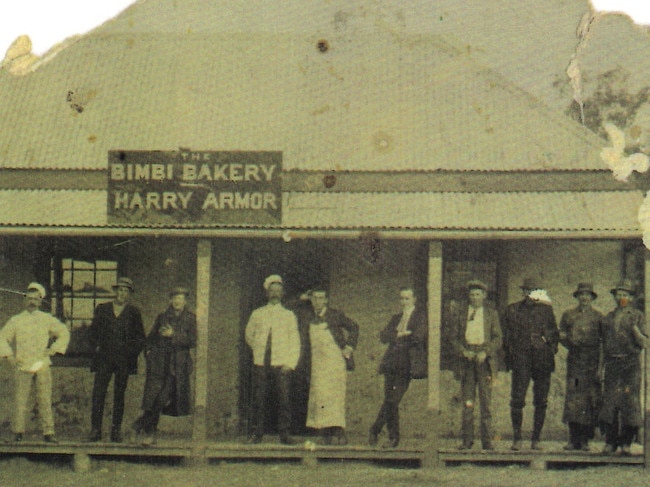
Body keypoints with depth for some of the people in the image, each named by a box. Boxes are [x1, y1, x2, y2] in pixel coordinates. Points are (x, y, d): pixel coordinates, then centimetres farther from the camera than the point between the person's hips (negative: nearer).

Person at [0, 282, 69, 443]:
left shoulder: (47, 319, 9)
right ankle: (18, 432, 6)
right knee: (20, 399, -2)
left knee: (45, 400, -2)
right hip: (23, 366, 0)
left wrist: (54, 349, 6)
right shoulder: (16, 320, 8)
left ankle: (48, 432, 1)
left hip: (42, 365, 0)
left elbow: (64, 333, 17)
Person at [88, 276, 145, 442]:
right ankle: (95, 430, -7)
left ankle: (116, 431, 5)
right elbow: (92, 332, 17)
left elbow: (140, 338, 12)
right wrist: (96, 347, 4)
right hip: (104, 358, 0)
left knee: (119, 395, 1)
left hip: (123, 360, 0)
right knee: (98, 393, -8)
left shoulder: (133, 313, 9)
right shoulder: (102, 309, 12)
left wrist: (131, 352, 0)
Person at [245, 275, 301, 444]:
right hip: (261, 364, 1)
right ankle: (256, 433, 4)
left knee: (284, 399, -6)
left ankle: (285, 434, -1)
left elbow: (295, 342, 6)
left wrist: (290, 364, -4)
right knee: (258, 399, -2)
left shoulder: (289, 315, 9)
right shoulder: (257, 314, 12)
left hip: (282, 365, -1)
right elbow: (249, 335, 25)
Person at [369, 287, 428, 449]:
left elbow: (418, 336, -11)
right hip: (391, 362, 6)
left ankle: (375, 429, -3)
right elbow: (383, 336, 9)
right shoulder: (396, 318, 22)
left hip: (407, 363, -6)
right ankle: (393, 437, 8)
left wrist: (397, 337, -2)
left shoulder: (421, 315, 5)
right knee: (390, 401, 2)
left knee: (392, 400, -13)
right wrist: (400, 334, -7)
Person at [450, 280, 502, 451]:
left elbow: (498, 339, 5)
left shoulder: (491, 313, 10)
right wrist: (464, 352, -8)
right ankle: (467, 439, 2)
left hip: (485, 360, -1)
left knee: (486, 401, -4)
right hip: (467, 360, 1)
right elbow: (454, 338, 9)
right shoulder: (461, 313, 12)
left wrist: (485, 352, -11)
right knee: (467, 402, -2)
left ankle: (487, 440, -1)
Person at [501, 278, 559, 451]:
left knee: (541, 402, 2)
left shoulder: (546, 310, 12)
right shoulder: (512, 310, 8)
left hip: (542, 361, 2)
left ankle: (536, 439, 11)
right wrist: (509, 355, 2)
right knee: (517, 400, -7)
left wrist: (551, 349, 5)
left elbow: (554, 333, 18)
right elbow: (505, 334, 11)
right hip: (520, 360, -2)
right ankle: (517, 439, 1)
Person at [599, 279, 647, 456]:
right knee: (609, 402, -2)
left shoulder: (637, 317, 5)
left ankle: (626, 443, 1)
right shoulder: (607, 318, 16)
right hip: (612, 366, 3)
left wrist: (635, 330, -17)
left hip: (631, 365, -3)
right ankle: (610, 442, 4)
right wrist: (601, 367, 16)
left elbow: (645, 343, -1)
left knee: (630, 402, -5)